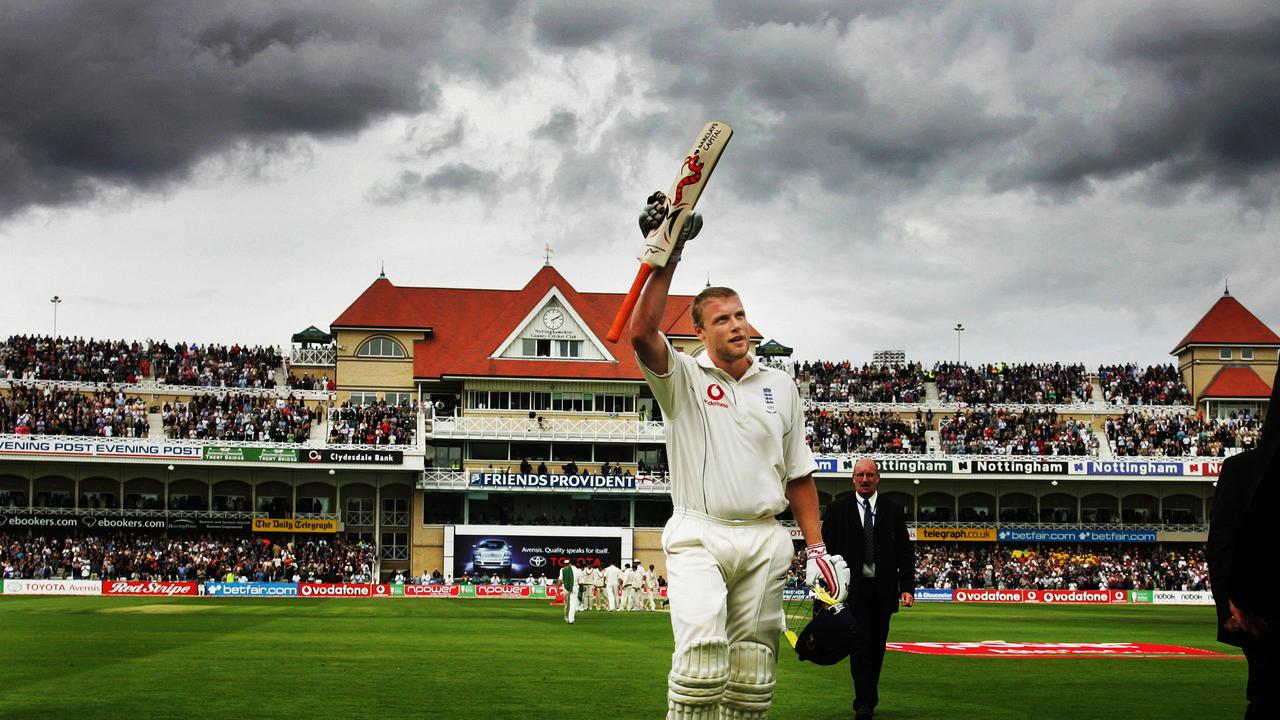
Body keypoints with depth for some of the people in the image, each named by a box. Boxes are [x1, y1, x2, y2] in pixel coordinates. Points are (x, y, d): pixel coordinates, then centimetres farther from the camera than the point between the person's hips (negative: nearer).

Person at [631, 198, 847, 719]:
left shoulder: (779, 386, 13)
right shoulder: (683, 379, 2)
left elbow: (798, 474, 15)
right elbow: (643, 333, -19)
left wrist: (817, 549, 8)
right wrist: (667, 259, -23)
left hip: (763, 541, 4)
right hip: (698, 538, -4)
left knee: (752, 671, 4)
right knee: (701, 651, -22)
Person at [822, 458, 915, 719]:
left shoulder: (893, 510, 8)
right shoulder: (837, 509, 4)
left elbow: (905, 552, 8)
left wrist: (907, 587, -2)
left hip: (883, 590, 2)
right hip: (852, 588, -2)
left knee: (877, 647, 8)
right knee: (860, 644, -10)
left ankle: (868, 696, 20)